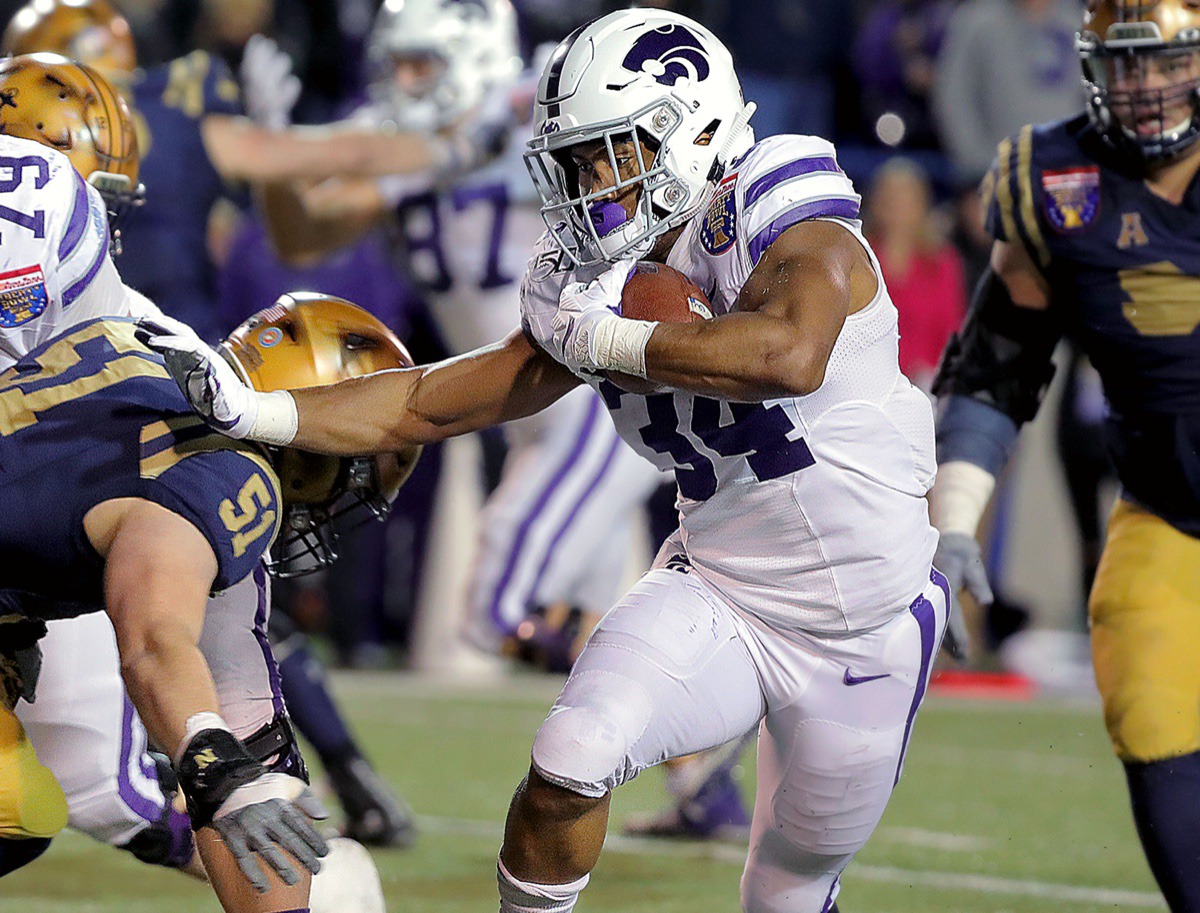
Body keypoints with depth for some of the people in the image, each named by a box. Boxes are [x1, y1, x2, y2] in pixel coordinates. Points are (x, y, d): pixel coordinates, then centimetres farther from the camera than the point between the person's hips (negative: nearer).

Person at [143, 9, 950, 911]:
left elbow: (790, 356, -44)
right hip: (716, 598, 3)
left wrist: (601, 340, -32)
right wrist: (247, 410, -8)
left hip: (867, 626, -3)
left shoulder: (807, 241, -21)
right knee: (569, 767, -22)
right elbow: (434, 404, 1)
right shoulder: (601, 289, -3)